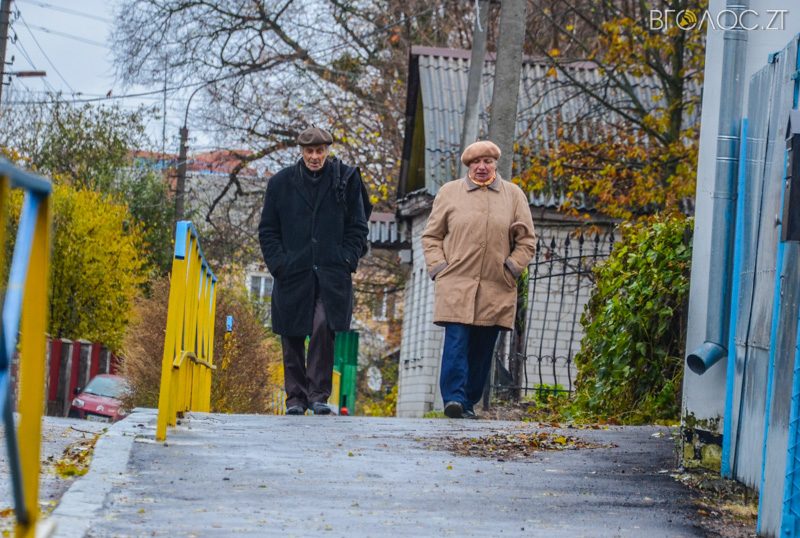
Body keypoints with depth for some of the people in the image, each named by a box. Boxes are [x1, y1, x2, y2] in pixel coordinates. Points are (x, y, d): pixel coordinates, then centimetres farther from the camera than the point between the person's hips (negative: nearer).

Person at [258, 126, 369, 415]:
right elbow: (267, 230, 11)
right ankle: (296, 397, 14)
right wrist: (278, 264, -2)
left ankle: (318, 394, -10)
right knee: (292, 338, 3)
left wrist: (346, 261, -3)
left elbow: (358, 227, 9)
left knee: (324, 327, -19)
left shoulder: (346, 179, 5)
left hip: (331, 275, -2)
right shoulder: (281, 182, 7)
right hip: (293, 274, 2)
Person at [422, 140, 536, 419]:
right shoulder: (449, 192, 10)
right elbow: (431, 236, 13)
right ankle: (454, 398, -18)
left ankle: (469, 403, 12)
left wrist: (511, 268, 3)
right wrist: (438, 267, 0)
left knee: (482, 348, 5)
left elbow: (527, 239, 14)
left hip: (496, 289, 2)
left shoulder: (514, 195, 12)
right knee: (456, 341, -14)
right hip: (456, 284, -2)